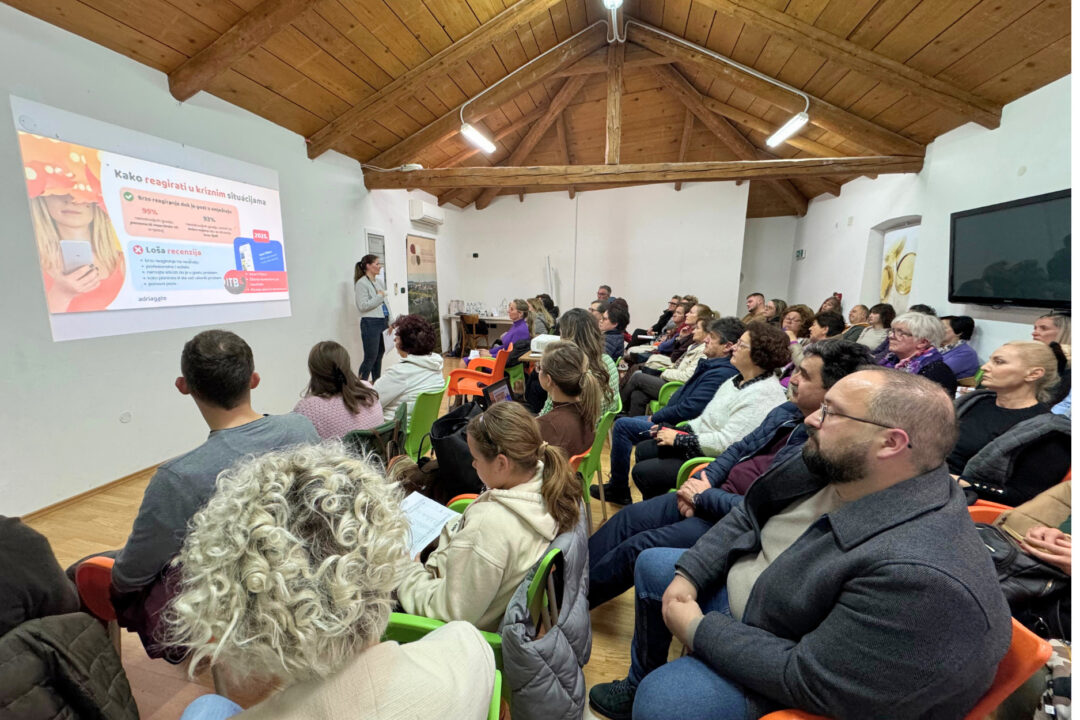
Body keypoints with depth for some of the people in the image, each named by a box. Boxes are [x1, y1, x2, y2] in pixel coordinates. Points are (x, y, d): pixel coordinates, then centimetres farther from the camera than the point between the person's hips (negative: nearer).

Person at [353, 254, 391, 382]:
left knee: (379, 356, 11)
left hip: (383, 322, 7)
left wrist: (390, 321, 13)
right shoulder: (361, 283, -8)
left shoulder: (379, 281, 14)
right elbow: (363, 306, -16)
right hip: (370, 323, -7)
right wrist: (379, 297, -10)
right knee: (370, 358, -6)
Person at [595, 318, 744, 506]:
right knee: (623, 423, 16)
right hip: (674, 419, 11)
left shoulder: (721, 374, -24)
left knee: (622, 426, -11)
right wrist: (658, 415, 7)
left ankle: (618, 489, 3)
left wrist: (655, 418, -14)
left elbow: (688, 409, -29)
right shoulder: (712, 365, 8)